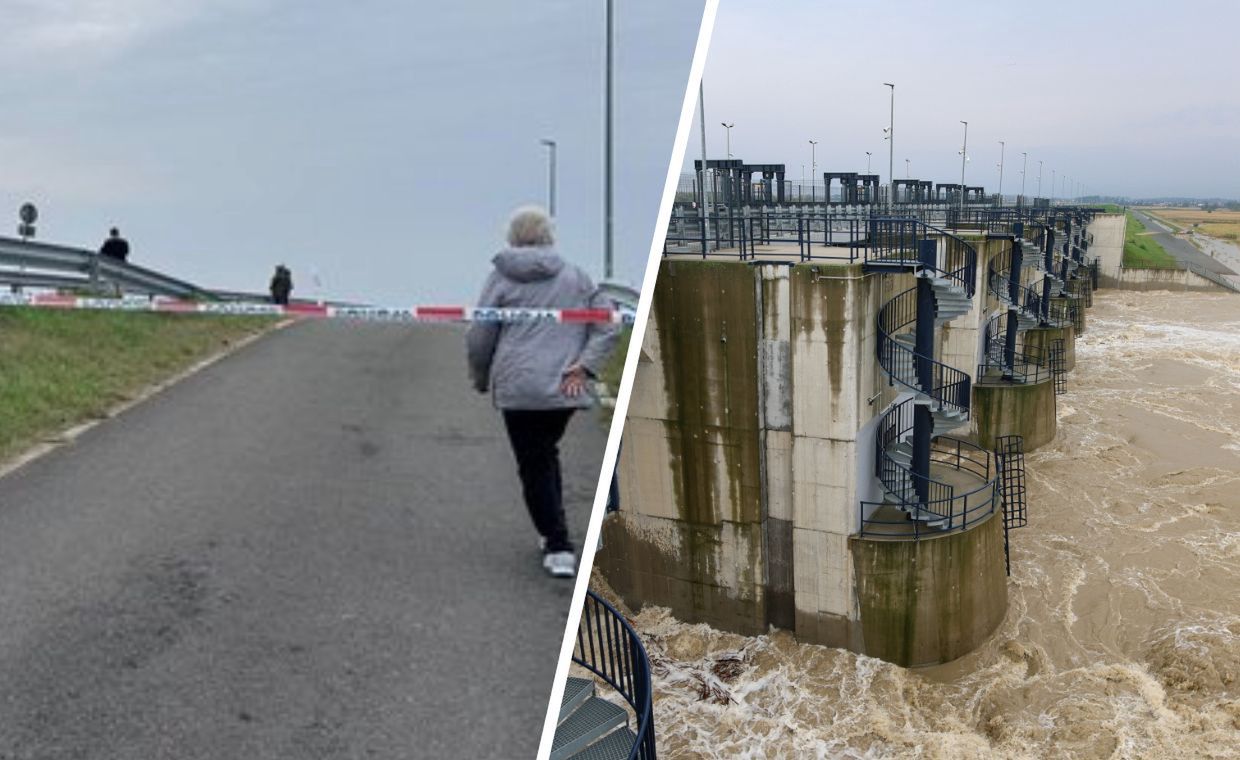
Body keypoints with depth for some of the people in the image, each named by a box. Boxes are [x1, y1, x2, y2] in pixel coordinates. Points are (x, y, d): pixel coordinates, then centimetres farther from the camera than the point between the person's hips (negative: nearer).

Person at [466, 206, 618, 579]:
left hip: (517, 387, -3)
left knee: (534, 465, 2)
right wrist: (584, 366, -3)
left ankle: (558, 545, -5)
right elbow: (608, 326, 2)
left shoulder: (501, 277, 1)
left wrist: (481, 379, 17)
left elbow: (479, 339, 2)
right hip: (564, 387, 3)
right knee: (547, 453, 22)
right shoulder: (576, 276, 8)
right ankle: (553, 533, 24)